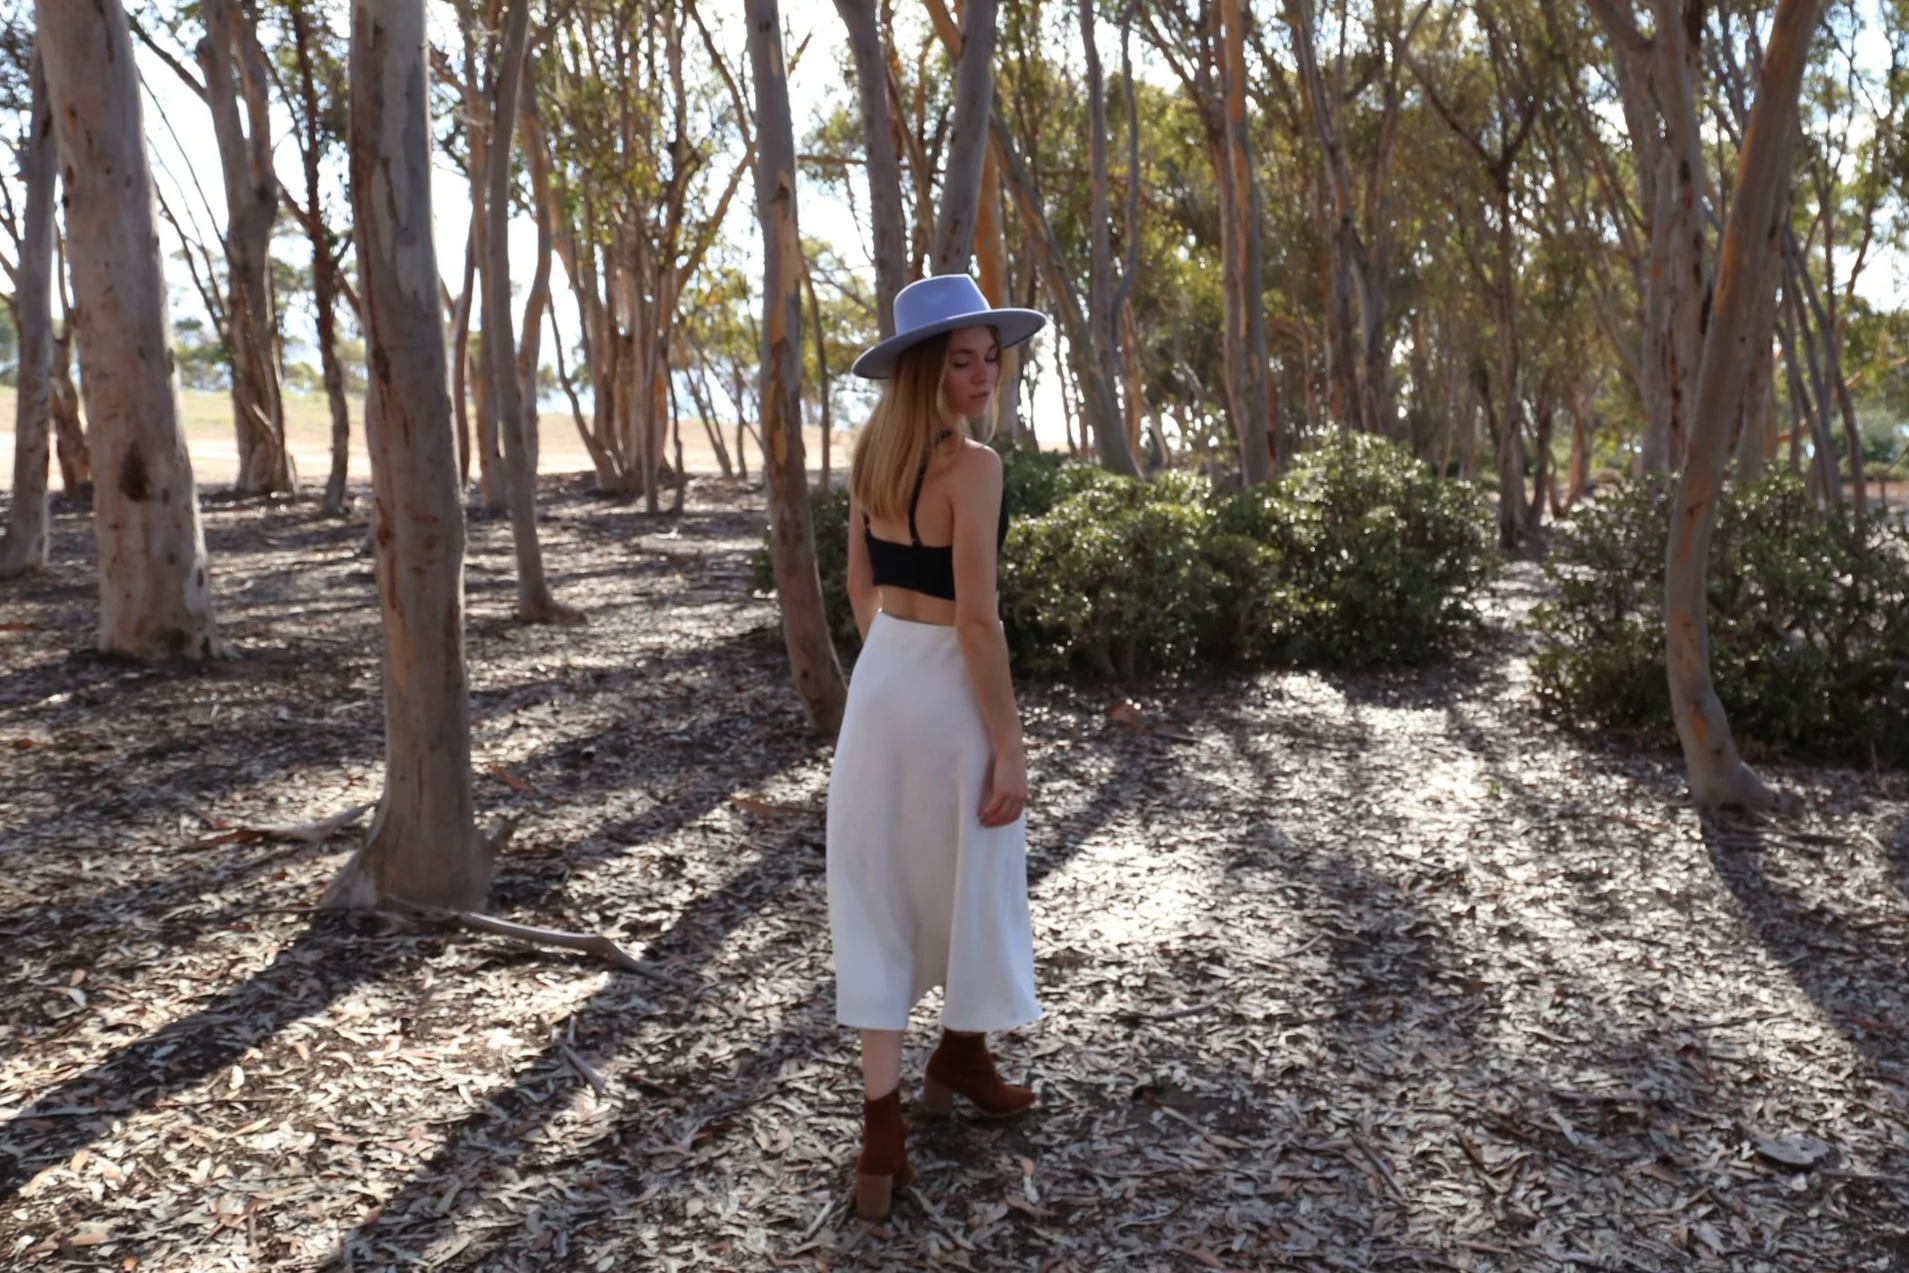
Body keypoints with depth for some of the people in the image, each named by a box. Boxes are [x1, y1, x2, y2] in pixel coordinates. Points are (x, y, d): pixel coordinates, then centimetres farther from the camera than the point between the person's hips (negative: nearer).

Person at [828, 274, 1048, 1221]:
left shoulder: (871, 457, 6)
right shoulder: (971, 467, -18)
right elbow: (977, 619, -21)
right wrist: (1009, 747, -15)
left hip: (878, 686, 7)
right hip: (950, 692, -7)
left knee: (882, 899, 9)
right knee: (970, 885, 16)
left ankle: (882, 1127, 14)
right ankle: (960, 1061, 38)